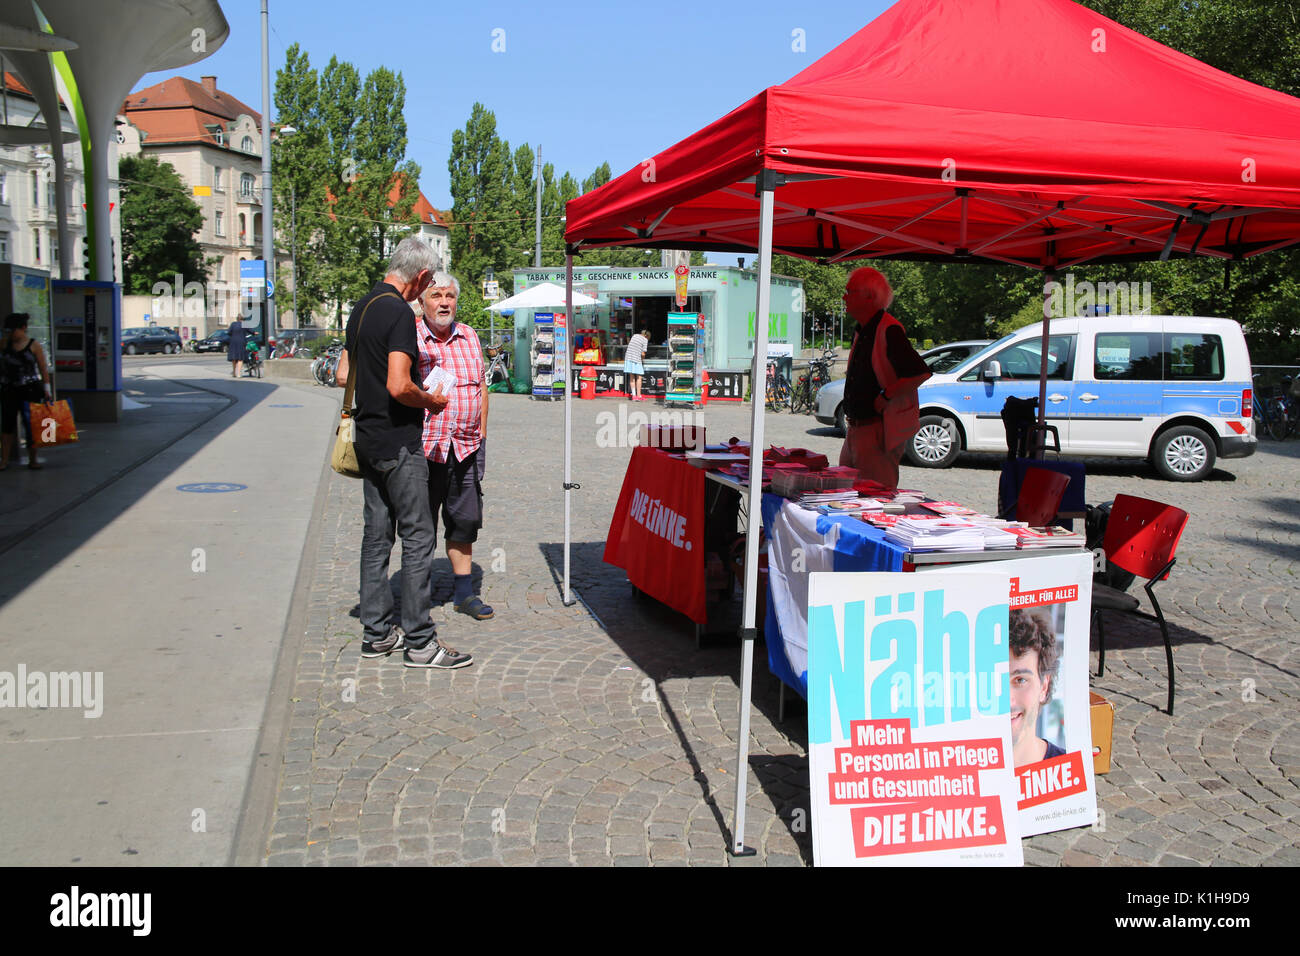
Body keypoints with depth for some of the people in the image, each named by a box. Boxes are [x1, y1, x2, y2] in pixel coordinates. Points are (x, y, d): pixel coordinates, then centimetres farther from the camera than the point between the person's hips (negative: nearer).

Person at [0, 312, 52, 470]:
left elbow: (43, 368, -2)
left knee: (30, 424, 1)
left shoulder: (34, 345, -1)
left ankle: (32, 459, 10)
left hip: (30, 389, -3)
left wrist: (46, 389, -5)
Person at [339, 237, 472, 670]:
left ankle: (377, 632, 18)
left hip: (368, 439, 9)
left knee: (376, 535, 12)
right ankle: (419, 642, 0)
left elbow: (344, 373, 21)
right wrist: (432, 401, -8)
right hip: (398, 442, -9)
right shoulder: (399, 313, -16)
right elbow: (399, 386, -24)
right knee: (418, 537, -4)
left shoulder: (362, 307, 13)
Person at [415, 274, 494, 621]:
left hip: (466, 447, 5)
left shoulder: (469, 337, 12)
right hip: (423, 447, -4)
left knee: (465, 520, 9)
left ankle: (464, 592, 20)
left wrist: (481, 435, 13)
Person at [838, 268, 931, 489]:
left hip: (881, 431, -10)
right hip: (857, 427, 10)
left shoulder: (889, 331, -16)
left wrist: (885, 396, -19)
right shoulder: (861, 331, 14)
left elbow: (921, 373, -24)